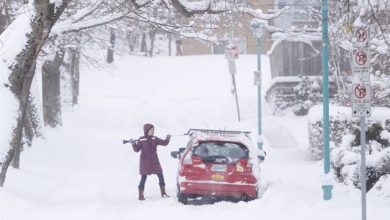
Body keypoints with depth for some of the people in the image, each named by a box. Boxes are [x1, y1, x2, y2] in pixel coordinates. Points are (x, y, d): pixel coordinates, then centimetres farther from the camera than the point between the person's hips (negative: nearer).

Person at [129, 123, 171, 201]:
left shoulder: (155, 139, 5)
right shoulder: (141, 140, -5)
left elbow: (164, 143, 0)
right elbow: (137, 149, -7)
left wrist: (167, 139, -18)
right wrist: (133, 144, -23)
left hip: (154, 161, 4)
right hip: (145, 162, -4)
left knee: (160, 175, 2)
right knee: (143, 177, -3)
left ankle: (163, 192, 16)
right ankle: (140, 195, 2)